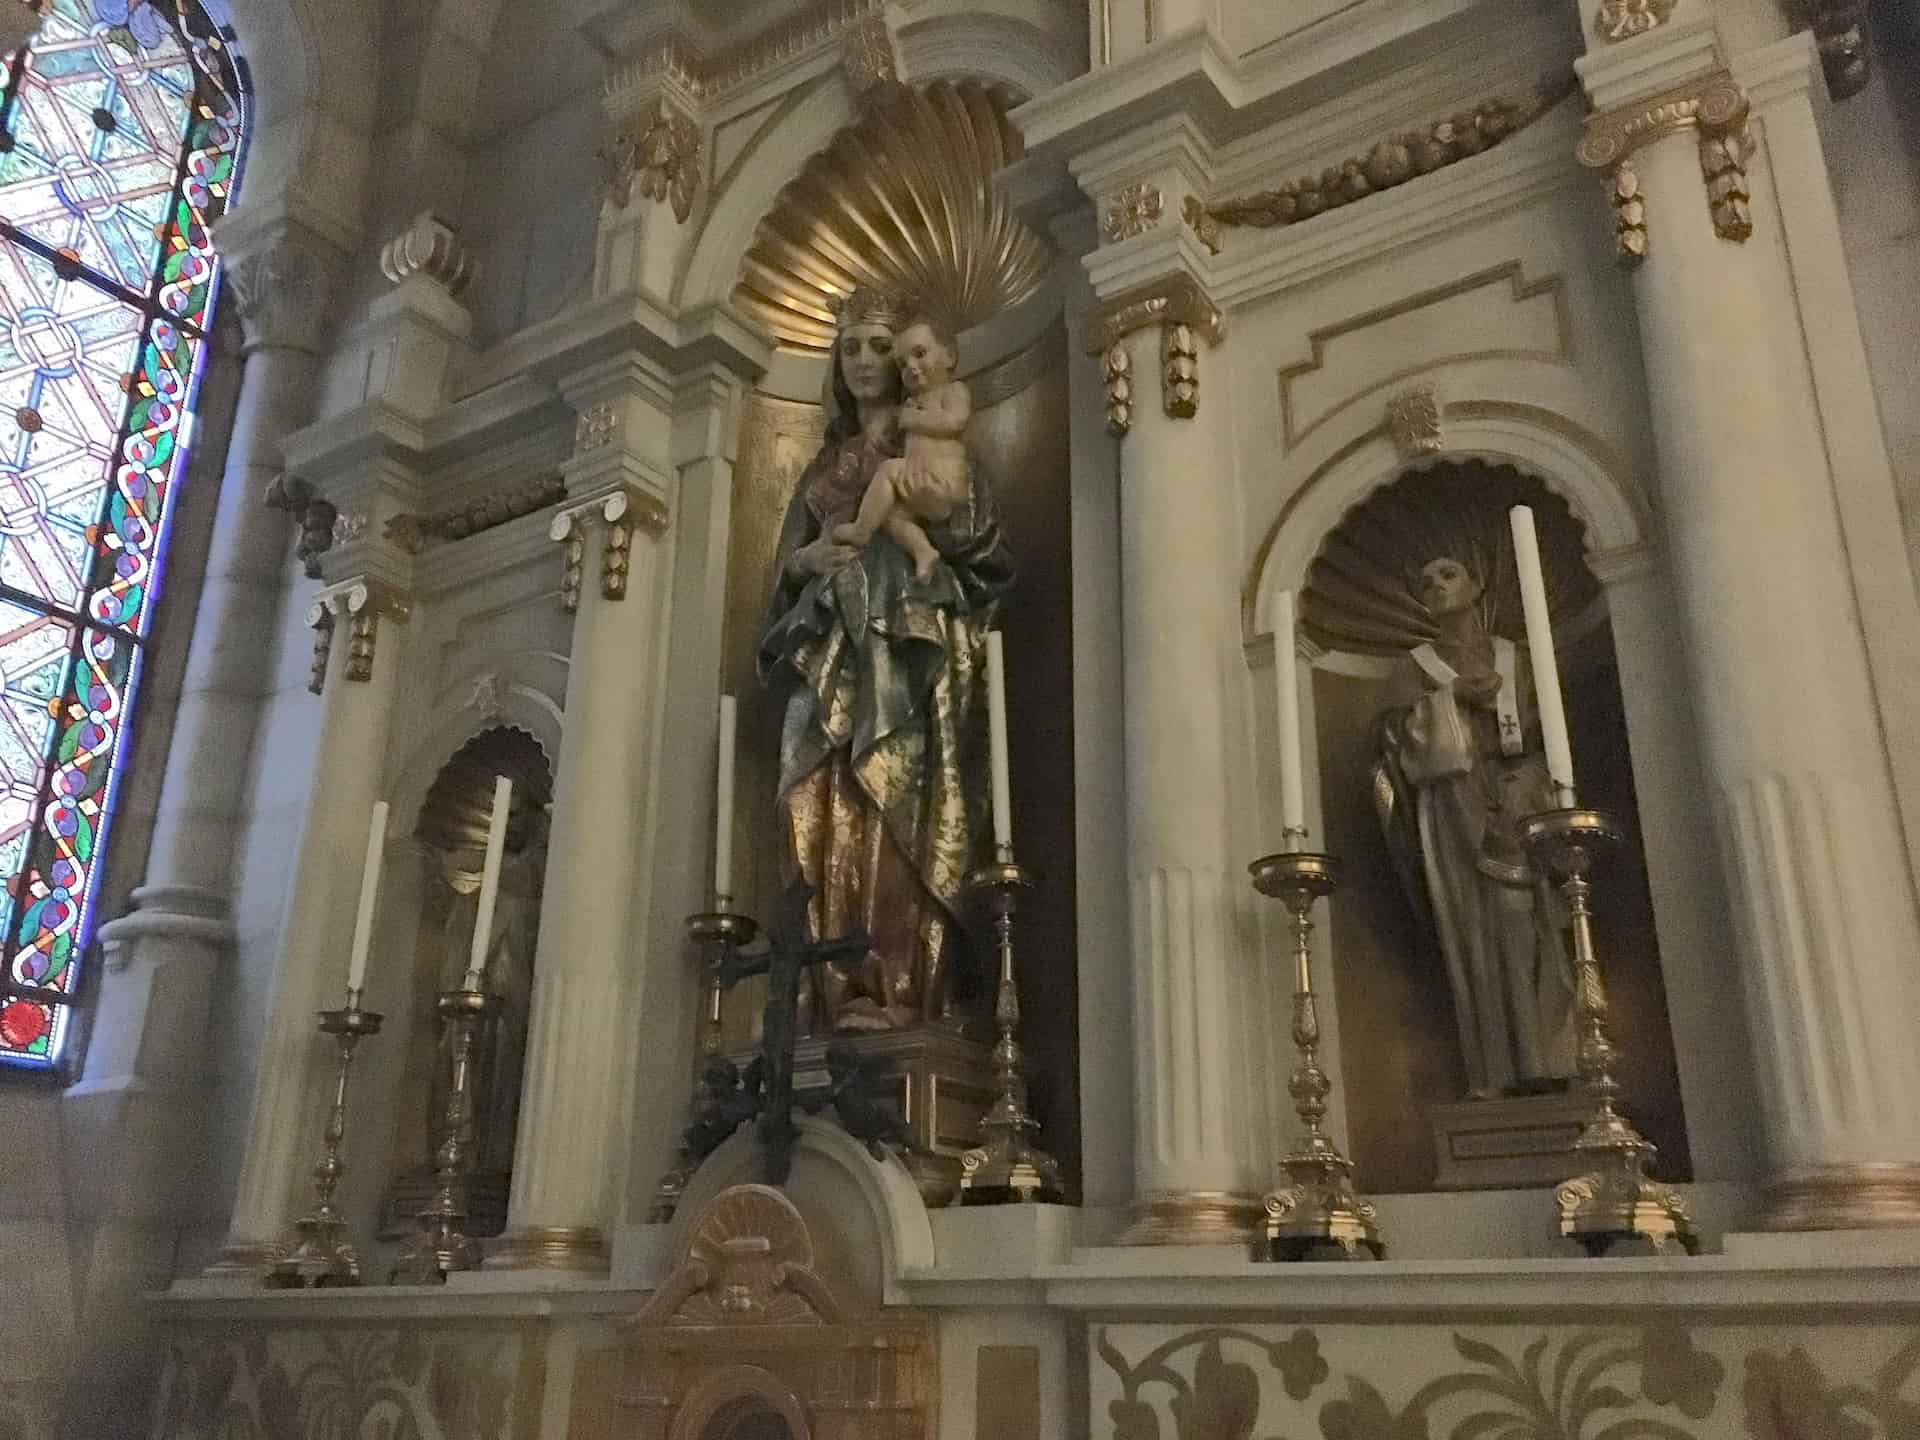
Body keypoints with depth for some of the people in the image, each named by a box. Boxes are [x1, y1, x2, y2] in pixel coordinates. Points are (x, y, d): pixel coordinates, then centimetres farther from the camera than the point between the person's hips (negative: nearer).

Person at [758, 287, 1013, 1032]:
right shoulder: (826, 463, 24)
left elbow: (981, 545, 1)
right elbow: (785, 569, 21)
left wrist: (938, 509, -18)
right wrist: (806, 558, -2)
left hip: (911, 655, -4)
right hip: (832, 660, 4)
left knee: (899, 819, -15)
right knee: (830, 821, -7)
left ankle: (899, 989, -17)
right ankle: (843, 992, -9)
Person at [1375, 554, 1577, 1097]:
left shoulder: (1514, 656, 17)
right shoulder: (1414, 666, 15)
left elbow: (1544, 731, 9)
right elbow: (1406, 735, 1)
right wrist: (1453, 697, -10)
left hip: (1520, 804, 1)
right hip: (1454, 807, -1)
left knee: (1532, 926, -8)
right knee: (1476, 930, -10)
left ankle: (1546, 1063, -8)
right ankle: (1497, 1073, -13)